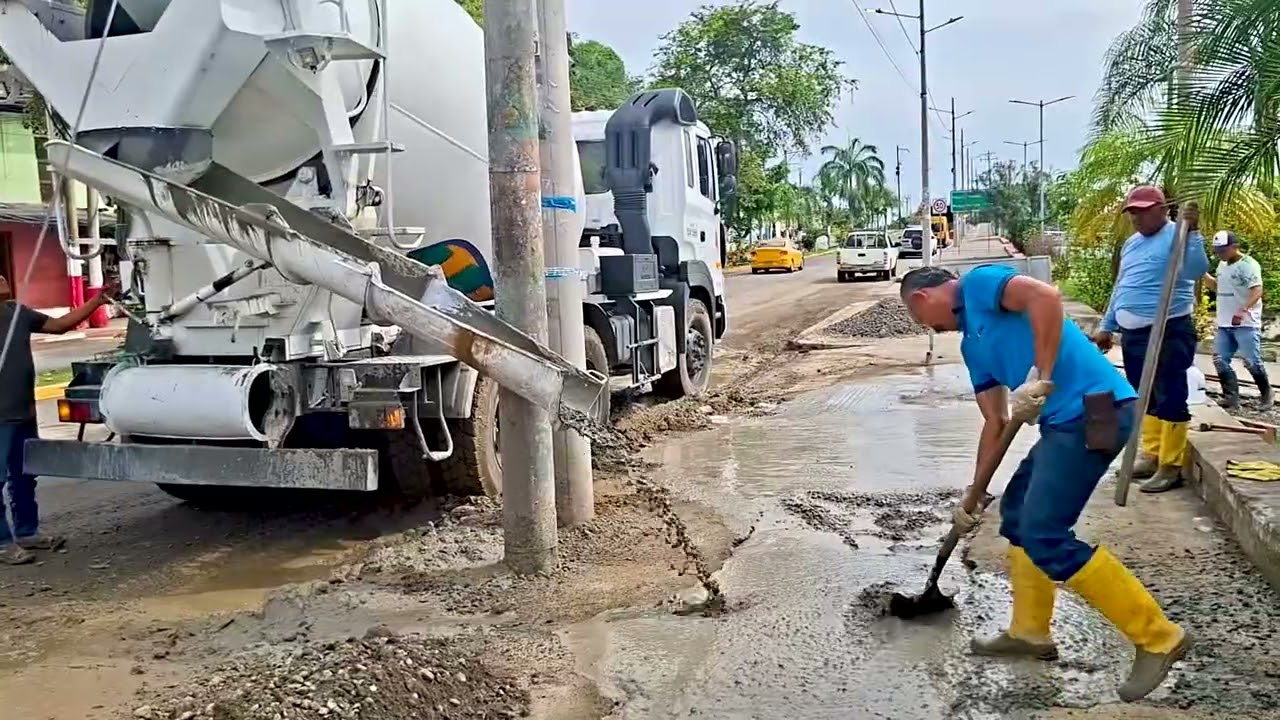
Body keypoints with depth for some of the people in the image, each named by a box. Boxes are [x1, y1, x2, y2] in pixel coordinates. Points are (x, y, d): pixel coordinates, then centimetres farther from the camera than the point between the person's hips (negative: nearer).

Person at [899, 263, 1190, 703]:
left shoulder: (978, 282, -2)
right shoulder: (971, 343, 24)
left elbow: (1046, 296, -22)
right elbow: (995, 423, 25)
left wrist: (1041, 378, -21)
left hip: (1094, 411, -10)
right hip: (1068, 420, 10)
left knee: (1045, 536, -8)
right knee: (1018, 510, 18)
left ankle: (1158, 638, 2)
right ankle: (1030, 632, 29)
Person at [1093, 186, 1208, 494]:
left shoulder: (1176, 236, -7)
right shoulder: (1131, 243, 17)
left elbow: (1196, 270, -24)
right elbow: (1120, 288, 23)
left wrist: (1192, 231, -30)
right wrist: (1107, 326, 23)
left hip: (1169, 333, -8)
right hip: (1133, 334, 8)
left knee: (1170, 399, -5)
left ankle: (1171, 467, 0)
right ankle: (1151, 455, 23)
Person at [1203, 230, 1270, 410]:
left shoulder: (1248, 264, -13)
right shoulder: (1222, 265, 13)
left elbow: (1257, 290, -24)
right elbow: (1215, 285, 27)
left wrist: (1243, 310, -38)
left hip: (1246, 324, -8)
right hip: (1224, 324, 8)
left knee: (1251, 362, -3)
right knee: (1220, 360, 4)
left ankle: (1267, 395, 16)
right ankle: (1231, 397, 10)